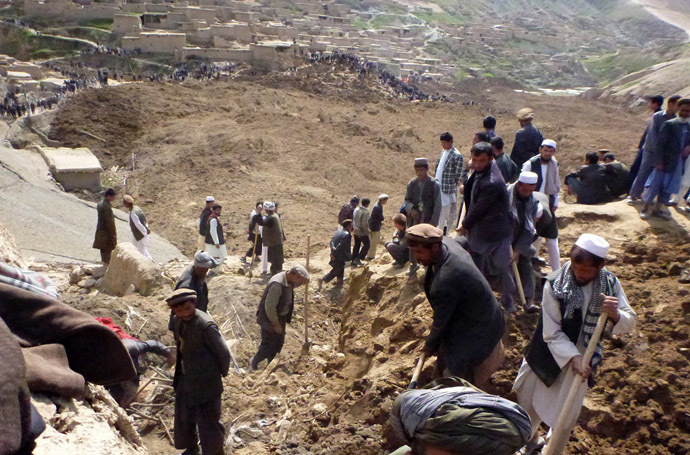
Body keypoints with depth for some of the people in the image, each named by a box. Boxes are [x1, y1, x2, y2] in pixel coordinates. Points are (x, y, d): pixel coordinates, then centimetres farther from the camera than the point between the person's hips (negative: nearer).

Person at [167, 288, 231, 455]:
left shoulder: (206, 325, -27)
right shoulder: (177, 321, -4)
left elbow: (223, 353, -19)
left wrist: (222, 373, -5)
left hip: (205, 383, -8)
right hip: (185, 379, 8)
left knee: (208, 421, 5)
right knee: (184, 417, 24)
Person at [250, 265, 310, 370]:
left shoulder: (289, 281, -5)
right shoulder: (277, 284, -33)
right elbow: (269, 307, -30)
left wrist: (304, 281, -1)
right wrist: (275, 324, -19)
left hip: (280, 317, 9)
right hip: (269, 319, -9)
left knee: (279, 343, 20)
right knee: (269, 344, 6)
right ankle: (254, 362, 31)